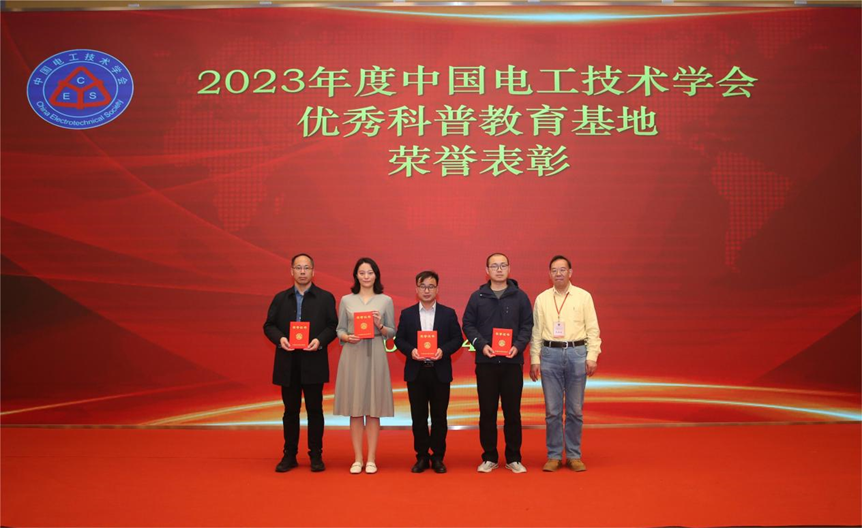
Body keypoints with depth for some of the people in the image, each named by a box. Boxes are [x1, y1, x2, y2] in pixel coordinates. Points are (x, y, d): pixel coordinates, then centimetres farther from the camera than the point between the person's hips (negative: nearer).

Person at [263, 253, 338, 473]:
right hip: (287, 363, 2)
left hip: (313, 362, -2)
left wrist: (320, 341, -18)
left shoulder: (325, 298, 4)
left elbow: (333, 326, -1)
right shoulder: (280, 298, 10)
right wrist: (279, 338, -12)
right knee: (290, 410, 9)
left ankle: (316, 455, 13)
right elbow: (269, 325, 7)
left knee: (314, 409, 4)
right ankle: (289, 455, 17)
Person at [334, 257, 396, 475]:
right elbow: (339, 329, 7)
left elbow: (392, 332, 7)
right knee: (355, 408, 3)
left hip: (375, 356, 0)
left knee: (373, 408, 1)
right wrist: (347, 337, -13)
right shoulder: (346, 300, 7)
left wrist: (380, 326, -13)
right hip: (352, 355, 1)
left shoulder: (385, 300, 6)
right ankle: (357, 459, 11)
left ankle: (371, 459, 9)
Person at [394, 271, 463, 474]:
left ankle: (438, 457, 14)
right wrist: (410, 350, -15)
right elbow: (399, 339, 4)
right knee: (418, 417, 5)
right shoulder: (407, 314, 7)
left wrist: (443, 350, -15)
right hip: (415, 372, 1)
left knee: (439, 417, 4)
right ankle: (422, 457, 15)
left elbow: (458, 338, 1)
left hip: (440, 372, -1)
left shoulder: (448, 313, 4)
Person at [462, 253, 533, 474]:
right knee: (487, 412, 5)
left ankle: (513, 458, 15)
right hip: (485, 362, 0)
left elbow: (527, 325, 4)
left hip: (512, 362, 0)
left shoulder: (520, 297, 5)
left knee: (512, 411, 4)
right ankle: (489, 457, 15)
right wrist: (481, 345, -11)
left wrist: (518, 346, -12)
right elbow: (468, 324, 4)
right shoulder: (477, 297, 5)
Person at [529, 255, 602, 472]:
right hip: (550, 354, 1)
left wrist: (592, 357, -6)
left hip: (577, 354, -1)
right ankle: (554, 456, 12)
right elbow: (536, 332, 8)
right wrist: (534, 360, 3)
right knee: (552, 410, 3)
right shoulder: (542, 299, 8)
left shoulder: (583, 296, 4)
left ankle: (574, 456, 15)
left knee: (575, 409, 5)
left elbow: (593, 329, 2)